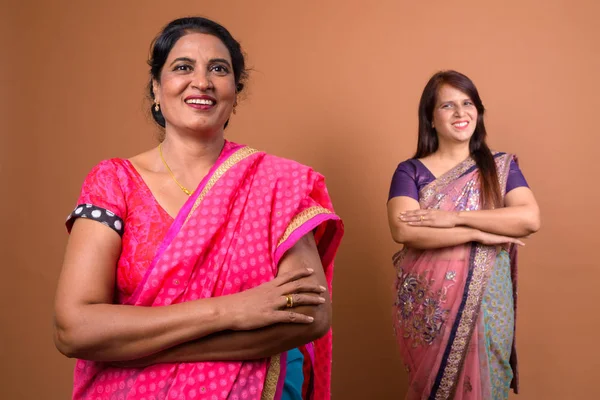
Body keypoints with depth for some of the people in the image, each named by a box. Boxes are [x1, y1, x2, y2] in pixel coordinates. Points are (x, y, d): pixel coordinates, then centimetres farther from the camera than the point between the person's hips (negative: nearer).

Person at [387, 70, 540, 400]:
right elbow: (403, 229, -18)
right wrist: (479, 234, -18)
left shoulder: (501, 167, 4)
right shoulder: (410, 171, -1)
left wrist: (455, 217, -19)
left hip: (486, 303, 1)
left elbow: (530, 218, -12)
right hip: (427, 305, -1)